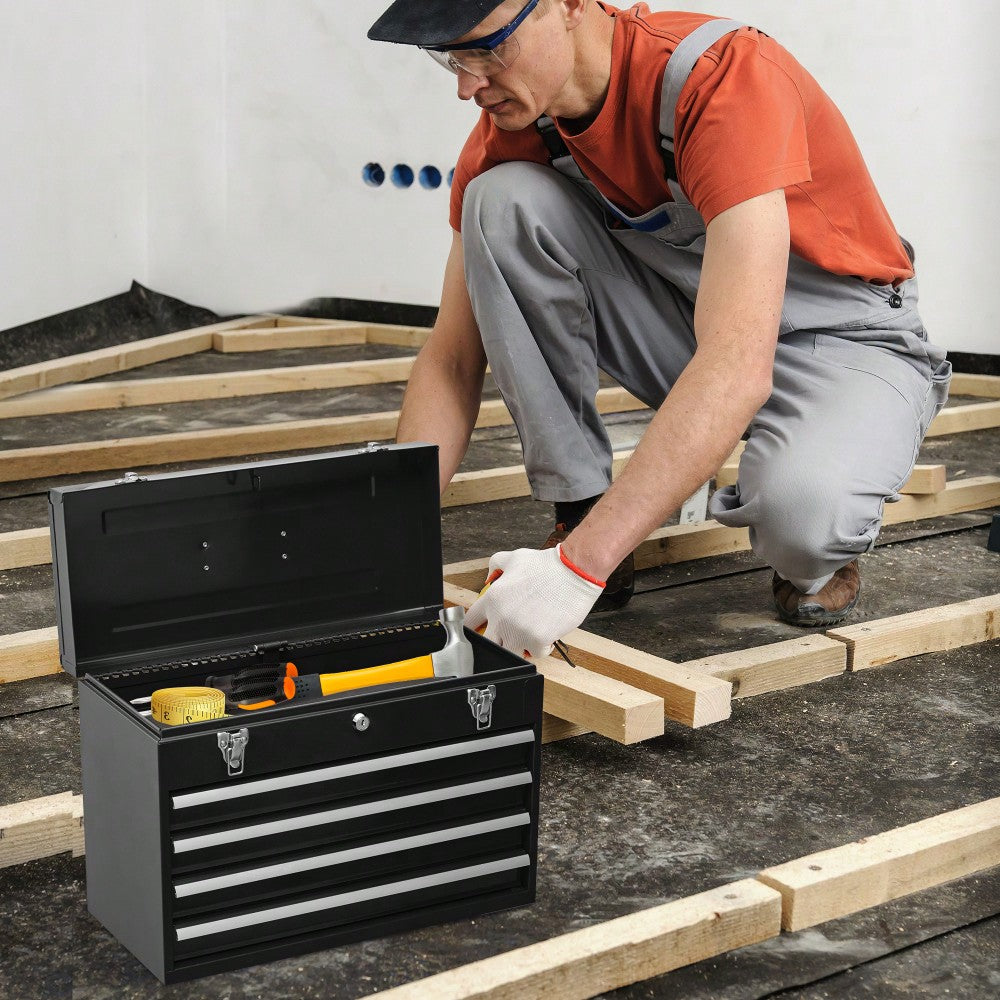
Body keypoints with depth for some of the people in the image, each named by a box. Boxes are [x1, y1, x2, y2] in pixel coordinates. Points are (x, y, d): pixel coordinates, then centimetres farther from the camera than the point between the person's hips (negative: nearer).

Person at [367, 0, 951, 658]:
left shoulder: (727, 76, -31)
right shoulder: (509, 129, -11)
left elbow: (739, 365, -41)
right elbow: (452, 361, -7)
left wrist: (580, 567, -46)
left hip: (847, 339, -5)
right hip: (687, 328, 6)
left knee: (800, 510, -40)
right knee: (503, 201, -19)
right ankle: (578, 514, -9)